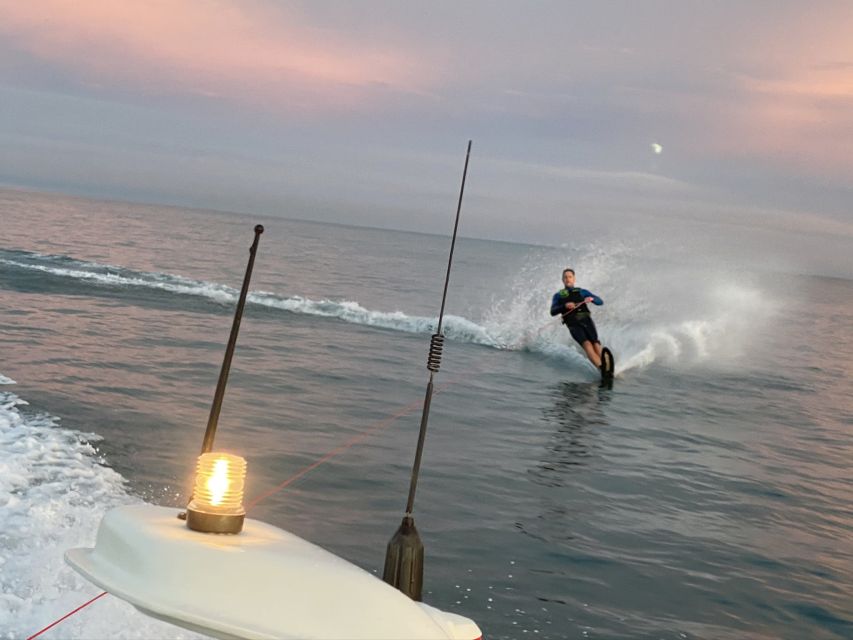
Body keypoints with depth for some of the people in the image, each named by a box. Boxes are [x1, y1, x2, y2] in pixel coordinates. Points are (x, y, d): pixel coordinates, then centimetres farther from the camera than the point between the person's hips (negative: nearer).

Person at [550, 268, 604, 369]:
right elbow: (553, 312, 4)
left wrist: (591, 298, -9)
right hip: (573, 324, -2)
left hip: (586, 320, 2)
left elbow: (600, 302, 14)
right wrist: (565, 306, -15)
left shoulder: (582, 292, 21)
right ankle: (601, 367, -44)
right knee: (586, 344, -26)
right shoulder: (558, 296, 20)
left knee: (595, 344, -23)